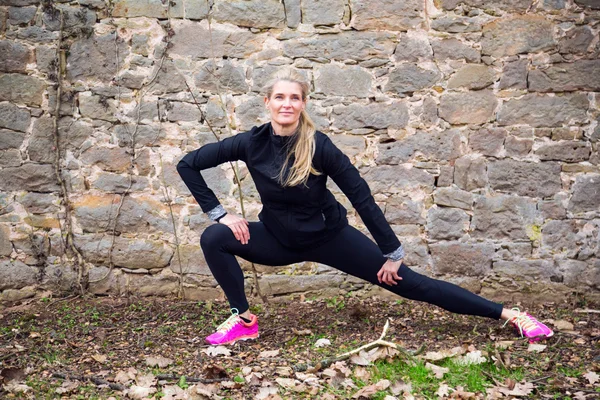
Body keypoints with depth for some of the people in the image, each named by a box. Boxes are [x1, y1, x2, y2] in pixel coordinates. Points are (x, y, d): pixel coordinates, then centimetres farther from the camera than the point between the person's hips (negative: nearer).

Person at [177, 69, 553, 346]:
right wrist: (220, 213, -14)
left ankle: (509, 314, 1)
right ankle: (244, 320, -3)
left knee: (407, 282, -6)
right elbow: (188, 164, -8)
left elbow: (361, 196, -18)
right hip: (279, 239, 3)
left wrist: (392, 252, -15)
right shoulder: (251, 143, -17)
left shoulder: (319, 145, -24)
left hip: (328, 235, -2)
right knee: (214, 238, -19)